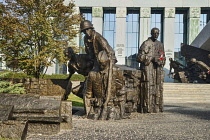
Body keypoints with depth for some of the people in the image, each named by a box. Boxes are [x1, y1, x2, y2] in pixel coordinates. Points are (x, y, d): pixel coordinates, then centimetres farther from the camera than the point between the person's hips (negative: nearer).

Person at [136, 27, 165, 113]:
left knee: (158, 89, 5)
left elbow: (163, 58, 26)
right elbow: (139, 57, -8)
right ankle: (147, 108, -7)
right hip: (148, 70, -6)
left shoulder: (160, 44, 18)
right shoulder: (146, 44, -2)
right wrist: (151, 58, -14)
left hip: (158, 70, 6)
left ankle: (157, 108, 12)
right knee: (148, 88, -10)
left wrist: (161, 62, 2)